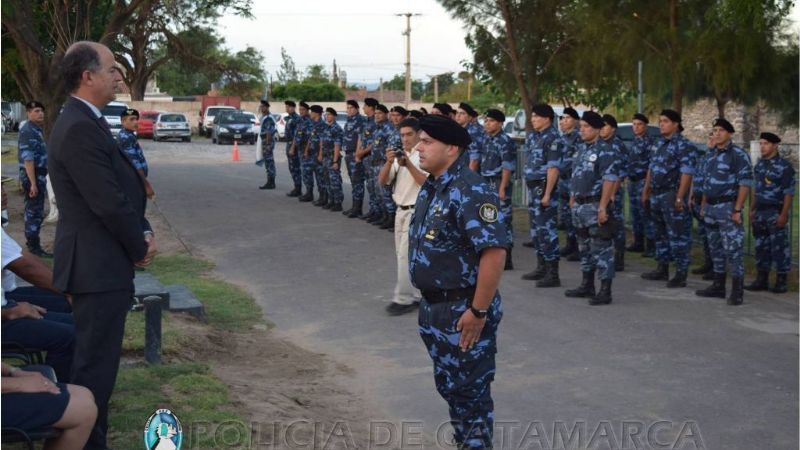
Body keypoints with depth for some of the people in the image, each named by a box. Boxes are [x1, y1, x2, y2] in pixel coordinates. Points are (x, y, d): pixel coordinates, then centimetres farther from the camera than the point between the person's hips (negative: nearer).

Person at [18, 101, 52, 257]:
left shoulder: (37, 129, 14)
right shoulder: (28, 131, -17)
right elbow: (28, 159, -23)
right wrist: (33, 183, -26)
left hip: (38, 176, 10)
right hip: (33, 177, -10)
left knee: (33, 211, 17)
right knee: (35, 212, -6)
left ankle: (31, 241, 26)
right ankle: (34, 246, -2)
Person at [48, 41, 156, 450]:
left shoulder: (84, 122, 13)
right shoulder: (80, 129, -21)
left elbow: (123, 189, 15)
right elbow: (109, 202, -22)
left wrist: (143, 232, 2)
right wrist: (140, 248, -8)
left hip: (99, 263, 11)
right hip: (98, 266, -11)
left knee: (96, 361, 19)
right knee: (95, 364, -1)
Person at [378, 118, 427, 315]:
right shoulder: (399, 155, 11)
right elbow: (382, 181, 5)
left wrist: (409, 164, -26)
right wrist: (389, 162, -12)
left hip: (417, 212, -8)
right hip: (401, 211, 8)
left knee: (405, 255, -9)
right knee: (404, 254, 12)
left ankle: (404, 299, -3)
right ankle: (416, 294, 21)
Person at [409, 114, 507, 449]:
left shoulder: (470, 192, -21)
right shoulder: (431, 187, 8)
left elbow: (494, 251, -27)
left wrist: (478, 312, -25)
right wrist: (429, 301, 16)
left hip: (463, 311, -9)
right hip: (434, 308, 9)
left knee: (470, 391, 4)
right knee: (448, 385, 20)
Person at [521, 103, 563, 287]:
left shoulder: (553, 139, -13)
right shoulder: (533, 136, 13)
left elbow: (553, 168, -18)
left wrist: (547, 194, -22)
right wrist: (530, 187, 15)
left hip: (544, 186, -9)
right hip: (533, 186, 9)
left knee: (546, 228, -9)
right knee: (537, 227, 15)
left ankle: (553, 273, -6)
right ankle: (541, 267, 25)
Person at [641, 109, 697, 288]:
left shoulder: (684, 146, -12)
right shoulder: (660, 144, 15)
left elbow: (686, 173, -19)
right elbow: (651, 169, 21)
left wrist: (679, 198, -24)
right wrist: (646, 191, 17)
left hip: (672, 196, -9)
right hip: (656, 196, 9)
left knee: (677, 235, -5)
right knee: (661, 233, 15)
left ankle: (681, 274, -1)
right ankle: (662, 269, 25)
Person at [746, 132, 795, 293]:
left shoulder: (784, 166, -10)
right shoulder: (759, 164, 12)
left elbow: (789, 193, -12)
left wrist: (784, 215, -18)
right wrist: (752, 210, 15)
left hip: (775, 212, -7)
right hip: (760, 212, 7)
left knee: (779, 247, -3)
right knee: (761, 246, 12)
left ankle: (781, 281, 5)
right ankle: (762, 279, 20)